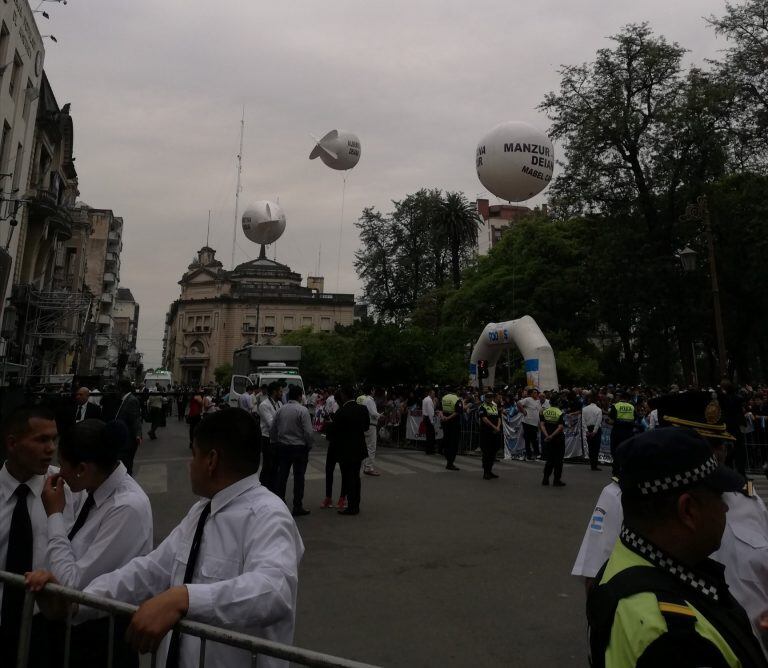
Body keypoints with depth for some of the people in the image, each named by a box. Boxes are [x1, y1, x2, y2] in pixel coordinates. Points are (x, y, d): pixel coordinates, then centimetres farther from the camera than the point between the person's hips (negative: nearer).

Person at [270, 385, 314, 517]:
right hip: (299, 447, -5)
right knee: (298, 477, 3)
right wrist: (310, 444, -1)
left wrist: (275, 442, 20)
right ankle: (297, 507, 8)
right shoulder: (302, 410, -14)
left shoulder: (281, 410, 2)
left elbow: (272, 429, 8)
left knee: (282, 476, 12)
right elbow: (308, 431, -17)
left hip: (282, 447, 5)